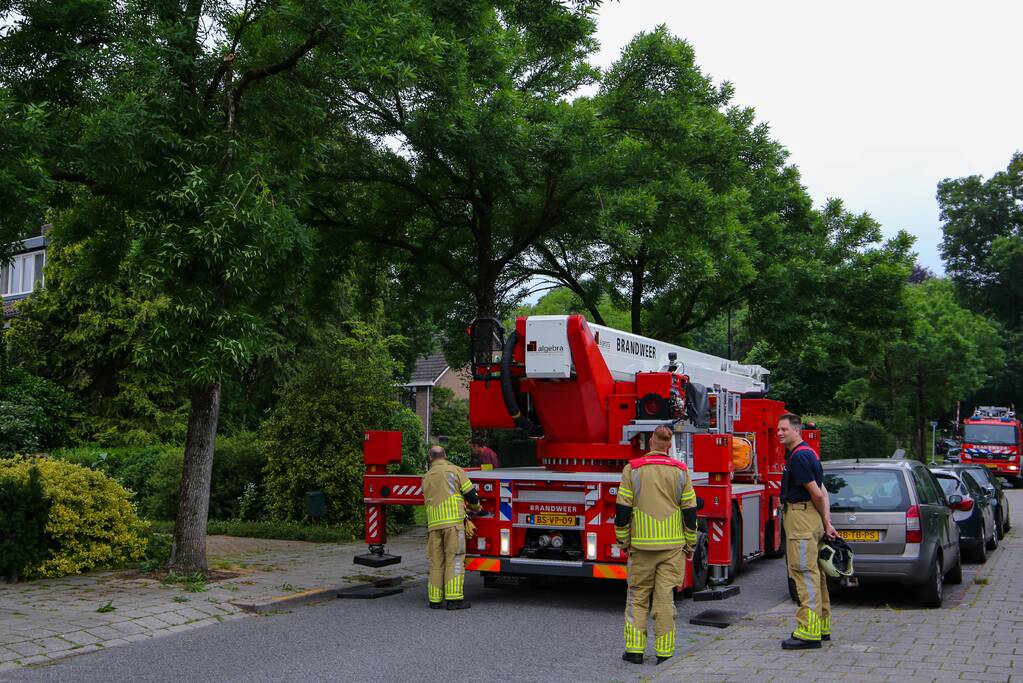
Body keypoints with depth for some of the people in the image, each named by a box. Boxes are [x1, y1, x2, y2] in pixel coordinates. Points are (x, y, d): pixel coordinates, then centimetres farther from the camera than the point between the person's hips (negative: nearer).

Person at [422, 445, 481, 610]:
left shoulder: (426, 478, 20)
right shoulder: (455, 470, 4)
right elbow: (470, 493, 2)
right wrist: (476, 508, 23)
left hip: (434, 523, 4)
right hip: (453, 521, -4)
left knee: (436, 562, 8)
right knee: (454, 559, -3)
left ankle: (434, 600, 10)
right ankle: (454, 598, -7)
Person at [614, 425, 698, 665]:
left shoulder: (633, 469, -2)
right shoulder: (680, 471, 1)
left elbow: (622, 509, -2)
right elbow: (689, 510, 3)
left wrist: (623, 541, 9)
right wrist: (690, 544, 12)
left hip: (642, 544, -1)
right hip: (673, 545, 1)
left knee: (637, 595, 9)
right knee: (665, 597, 4)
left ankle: (635, 649, 9)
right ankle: (664, 652, 7)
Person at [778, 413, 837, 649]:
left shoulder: (799, 456, -16)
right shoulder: (805, 453, 17)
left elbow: (816, 493, -16)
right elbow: (822, 491, 15)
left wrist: (824, 521, -3)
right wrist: (827, 523, 9)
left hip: (801, 517, -11)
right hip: (809, 519, 11)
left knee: (805, 572, -10)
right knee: (813, 572, 15)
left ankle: (809, 631, -10)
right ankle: (822, 627, 22)